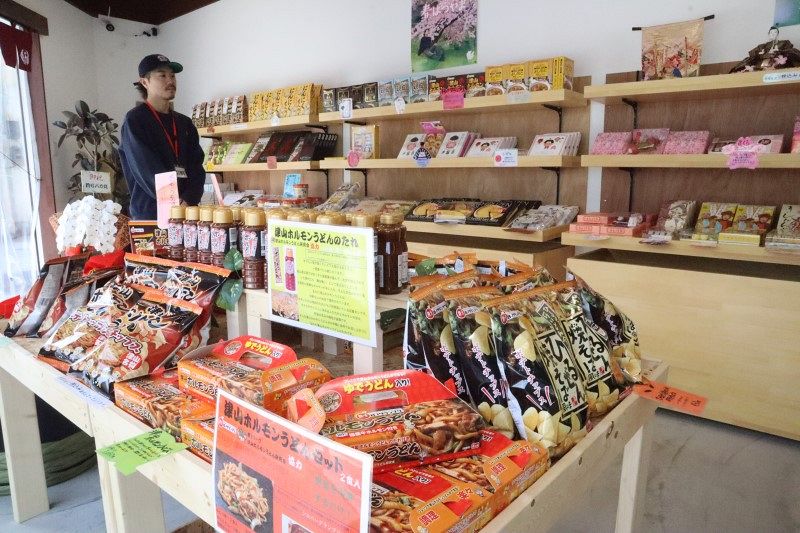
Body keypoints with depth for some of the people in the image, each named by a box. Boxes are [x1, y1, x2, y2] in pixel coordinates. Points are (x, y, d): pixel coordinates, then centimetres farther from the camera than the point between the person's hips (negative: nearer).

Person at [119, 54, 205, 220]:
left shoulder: (185, 123, 15)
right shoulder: (135, 121, 0)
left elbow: (196, 168, 5)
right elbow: (148, 171, -10)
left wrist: (188, 201, -11)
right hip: (149, 213, -4)